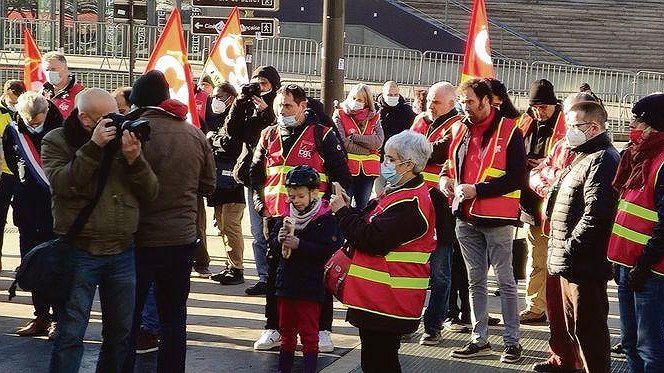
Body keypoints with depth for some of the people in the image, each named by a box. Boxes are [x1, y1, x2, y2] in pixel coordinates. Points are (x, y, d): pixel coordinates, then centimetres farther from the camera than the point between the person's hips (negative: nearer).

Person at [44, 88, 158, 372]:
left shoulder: (123, 139, 8)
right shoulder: (57, 141, 0)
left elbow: (150, 193, 3)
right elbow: (62, 184, -19)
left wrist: (133, 158, -14)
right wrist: (94, 146, -22)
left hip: (123, 252, 4)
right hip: (79, 252, -4)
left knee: (120, 332, 12)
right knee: (71, 333, -2)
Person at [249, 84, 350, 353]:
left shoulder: (322, 136, -2)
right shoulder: (269, 135, 11)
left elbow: (341, 176, -1)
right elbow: (255, 173, 18)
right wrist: (260, 204, 7)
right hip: (275, 216, 4)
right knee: (275, 273, 8)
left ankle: (322, 330, 12)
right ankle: (273, 328, 18)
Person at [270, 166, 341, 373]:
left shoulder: (326, 219, -12)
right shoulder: (285, 217, 5)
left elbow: (330, 250, -21)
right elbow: (271, 243, 11)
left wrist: (299, 245, -23)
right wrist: (279, 240, -12)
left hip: (310, 287, -6)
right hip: (285, 283, 6)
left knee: (308, 333, 3)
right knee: (286, 331, 18)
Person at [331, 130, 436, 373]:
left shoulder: (411, 203, -19)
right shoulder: (398, 193, 16)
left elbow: (371, 239, -23)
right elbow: (366, 224, 20)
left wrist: (342, 211, -12)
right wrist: (347, 209, 3)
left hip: (387, 304, -11)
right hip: (375, 298, 11)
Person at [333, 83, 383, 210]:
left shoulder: (374, 118, 12)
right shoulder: (339, 115, 2)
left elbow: (379, 141, -5)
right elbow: (342, 142, -11)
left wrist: (354, 137, -11)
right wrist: (367, 150, -9)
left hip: (368, 170, 3)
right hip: (346, 168, -3)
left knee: (362, 208, 10)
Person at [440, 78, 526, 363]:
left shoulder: (508, 131, -10)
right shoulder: (460, 129, 10)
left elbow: (516, 179, -15)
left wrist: (477, 190, -19)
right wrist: (447, 178, 2)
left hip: (496, 219, -6)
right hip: (466, 218, 6)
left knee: (505, 281, 2)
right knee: (475, 282, 12)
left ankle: (512, 341, 9)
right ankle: (479, 340, 20)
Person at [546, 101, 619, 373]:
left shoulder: (602, 160, -16)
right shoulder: (584, 156, 18)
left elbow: (595, 212, -25)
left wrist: (569, 246, -19)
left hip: (584, 264, -11)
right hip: (570, 262, 11)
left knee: (587, 328, -4)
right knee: (574, 326, 18)